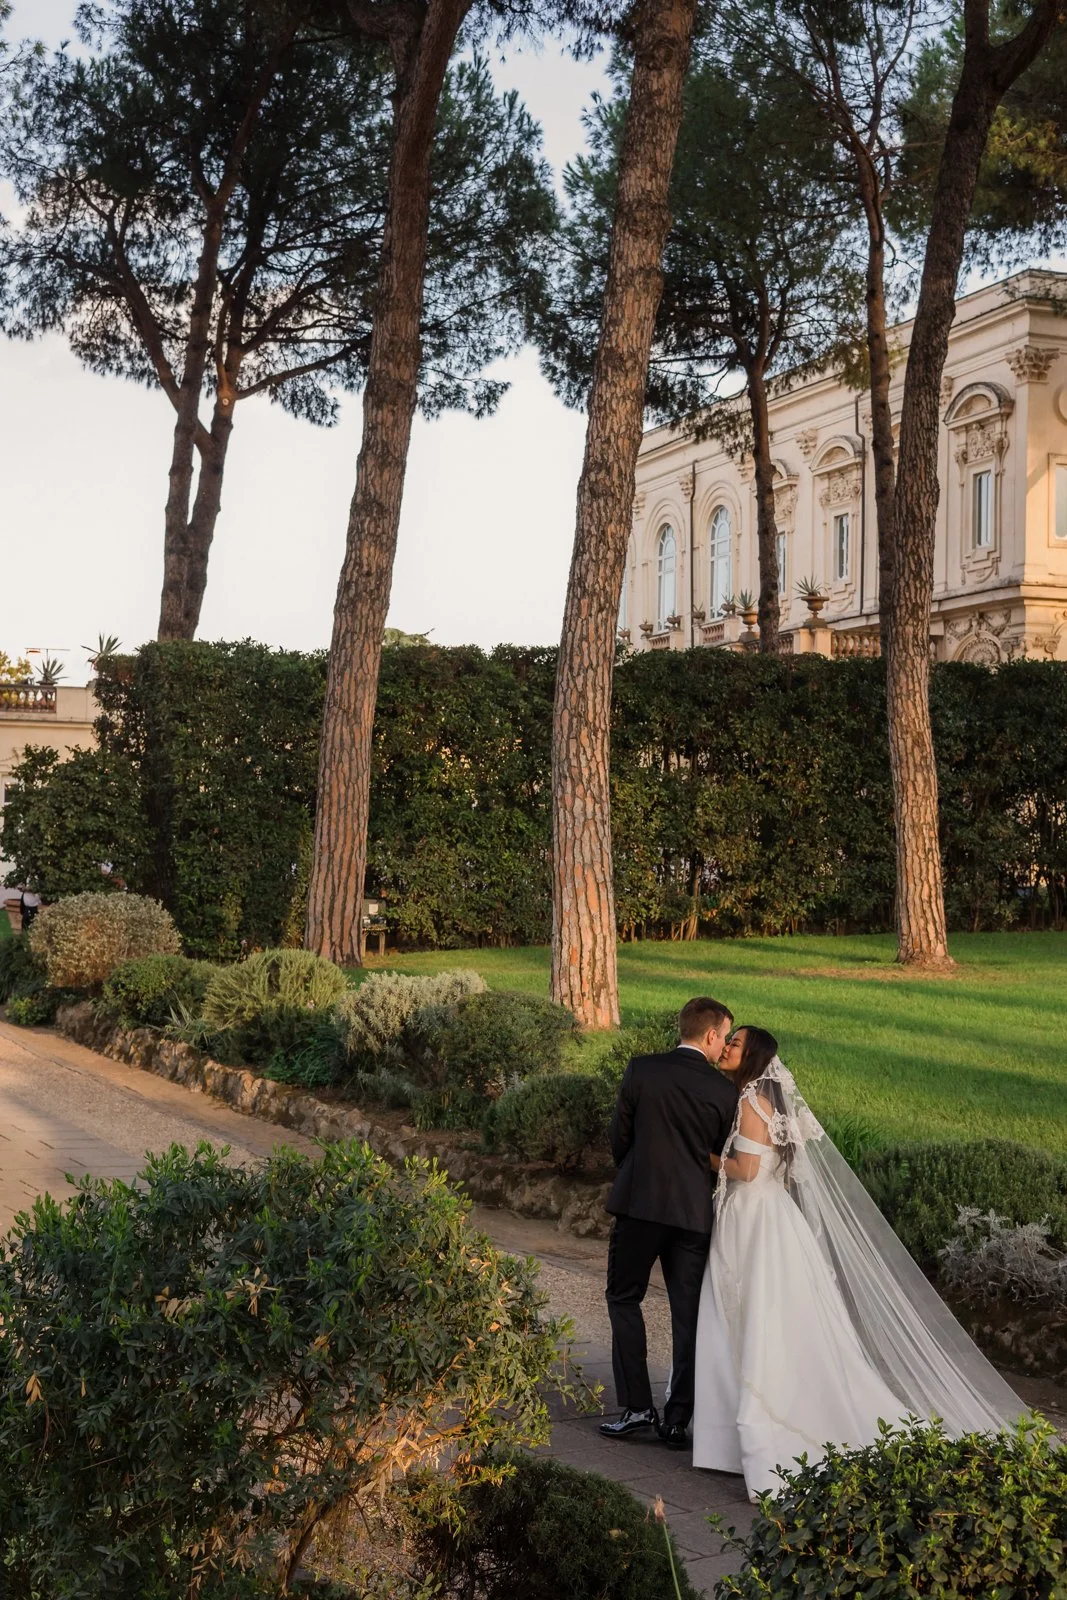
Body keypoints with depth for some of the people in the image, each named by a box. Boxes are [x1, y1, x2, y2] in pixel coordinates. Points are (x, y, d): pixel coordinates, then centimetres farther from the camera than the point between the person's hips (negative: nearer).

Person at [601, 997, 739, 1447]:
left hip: (639, 1203, -1)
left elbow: (619, 1135, 3)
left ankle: (637, 1407, 5)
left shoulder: (641, 1069, -4)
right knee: (688, 1313, 9)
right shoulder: (724, 1091, -3)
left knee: (624, 1298, 12)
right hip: (693, 1209, 1)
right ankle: (677, 1419, 12)